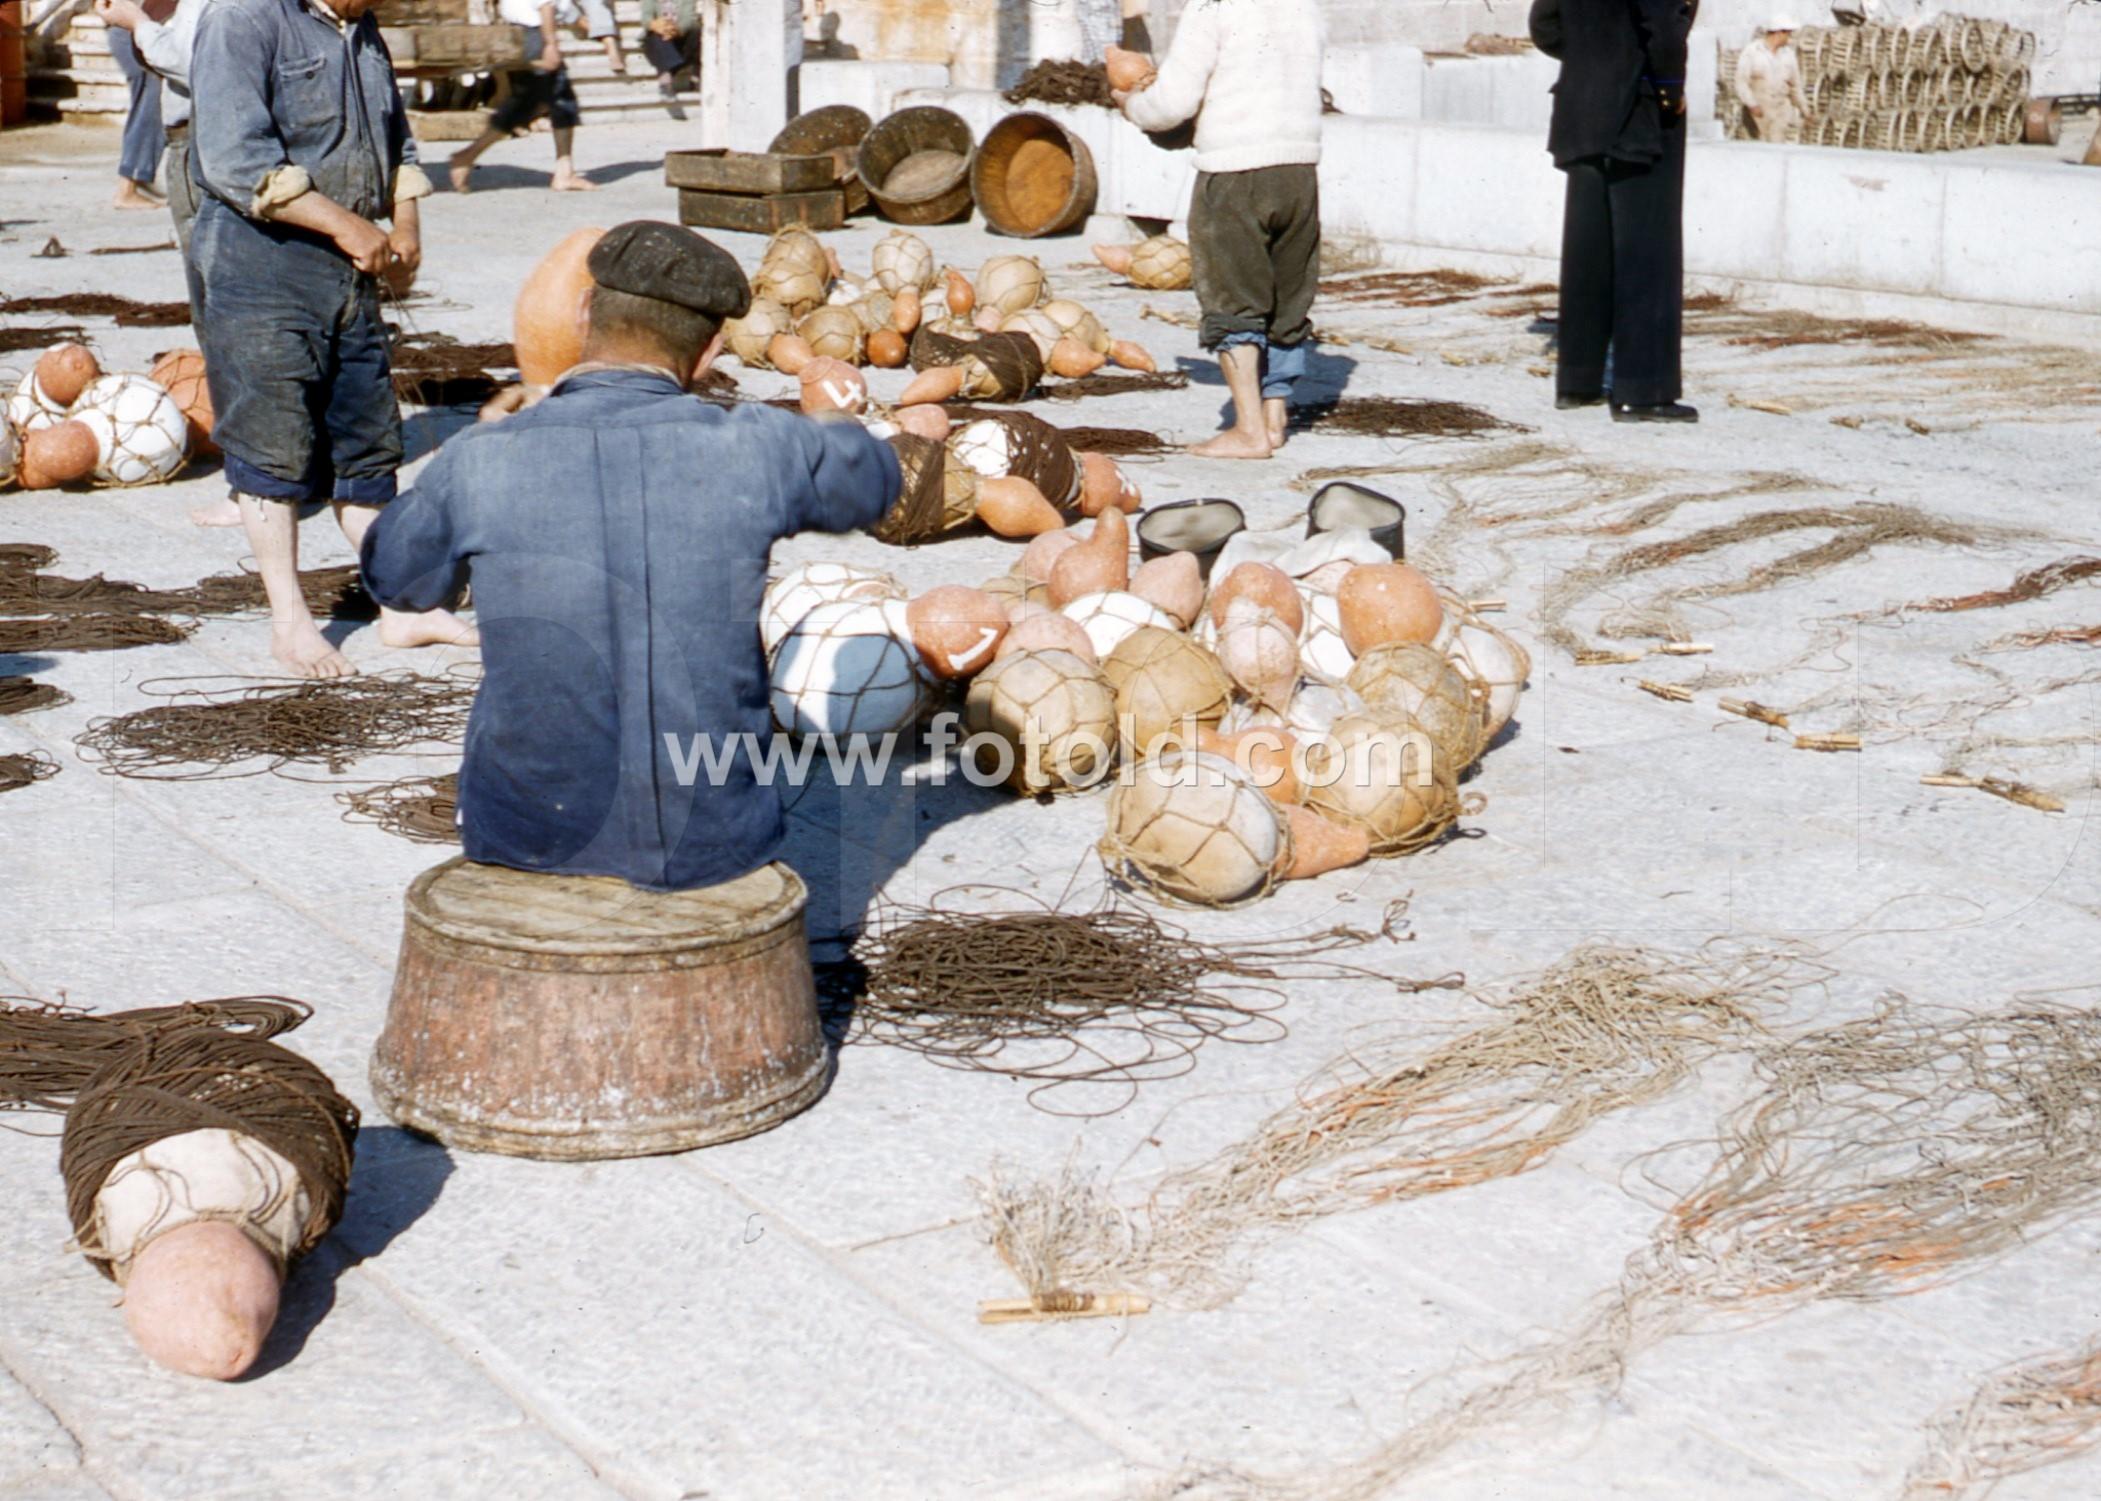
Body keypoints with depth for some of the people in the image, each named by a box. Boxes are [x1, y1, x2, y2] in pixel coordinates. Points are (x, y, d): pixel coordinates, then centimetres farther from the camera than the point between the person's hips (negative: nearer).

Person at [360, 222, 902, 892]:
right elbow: (869, 479, 10)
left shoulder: (479, 463, -12)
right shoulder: (750, 450, -13)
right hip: (712, 842, 0)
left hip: (528, 837, 0)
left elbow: (394, 577, 10)